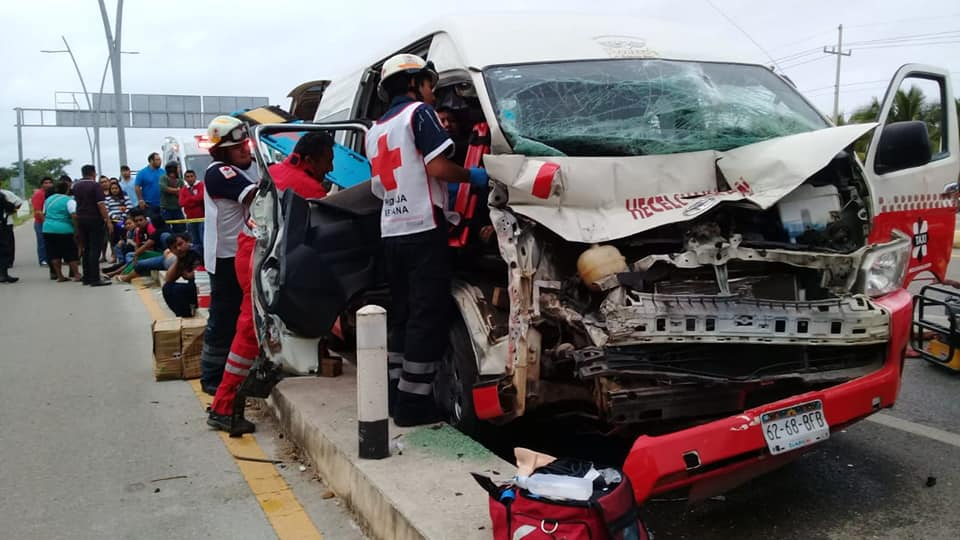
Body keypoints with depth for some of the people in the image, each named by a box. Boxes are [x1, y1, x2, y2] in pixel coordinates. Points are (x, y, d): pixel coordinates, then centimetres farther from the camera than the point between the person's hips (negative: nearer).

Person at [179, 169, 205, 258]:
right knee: (195, 242, 8)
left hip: (202, 217, -4)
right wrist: (195, 200, -10)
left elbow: (201, 197, -15)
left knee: (204, 240, -9)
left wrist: (189, 199, -4)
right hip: (190, 219, 4)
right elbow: (182, 203, 0)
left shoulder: (201, 185, 1)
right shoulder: (183, 190, 13)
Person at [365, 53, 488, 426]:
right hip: (423, 229, -8)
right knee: (428, 316, -6)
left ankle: (395, 392, 19)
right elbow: (437, 165, -15)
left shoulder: (375, 130, 22)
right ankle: (414, 402, -6)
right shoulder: (419, 112, -2)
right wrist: (471, 176, 1)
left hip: (391, 232, 8)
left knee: (402, 313, 15)